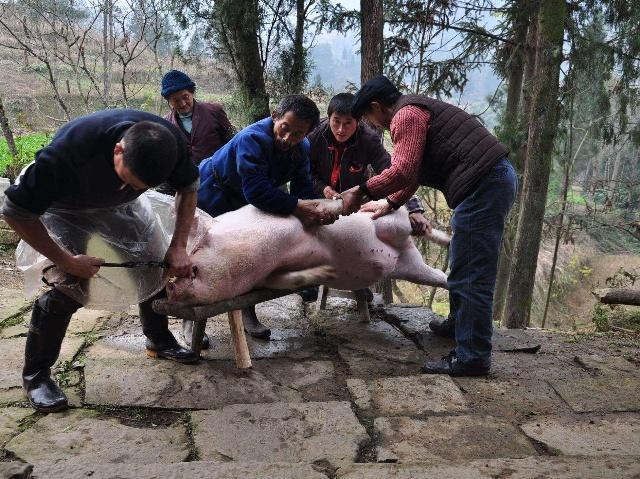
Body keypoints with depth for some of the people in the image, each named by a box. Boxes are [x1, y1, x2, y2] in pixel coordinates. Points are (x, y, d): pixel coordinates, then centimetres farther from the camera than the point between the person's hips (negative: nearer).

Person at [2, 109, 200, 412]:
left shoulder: (168, 141, -32)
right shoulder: (66, 153, -44)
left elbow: (188, 188, -10)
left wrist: (178, 246, -19)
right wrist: (65, 261, -27)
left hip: (116, 205, 5)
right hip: (63, 207, -4)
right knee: (72, 286, -18)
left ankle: (159, 341, 24)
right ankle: (35, 374, 2)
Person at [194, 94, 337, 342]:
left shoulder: (302, 148, -13)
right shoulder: (253, 138, -38)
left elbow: (302, 186, -18)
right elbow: (256, 190, -45)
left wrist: (315, 209, -40)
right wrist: (296, 207, -48)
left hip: (245, 201, 7)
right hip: (211, 196, -7)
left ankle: (248, 315, 24)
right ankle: (191, 320, 12)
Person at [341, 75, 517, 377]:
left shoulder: (405, 115, -7)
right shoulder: (417, 110, 26)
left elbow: (403, 171, -19)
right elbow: (414, 171, 34)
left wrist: (362, 191, -11)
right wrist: (390, 203, 37)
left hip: (483, 185, -11)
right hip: (497, 175, 11)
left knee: (471, 275, -8)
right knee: (463, 265, 23)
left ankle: (472, 357, -4)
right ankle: (459, 324, 40)